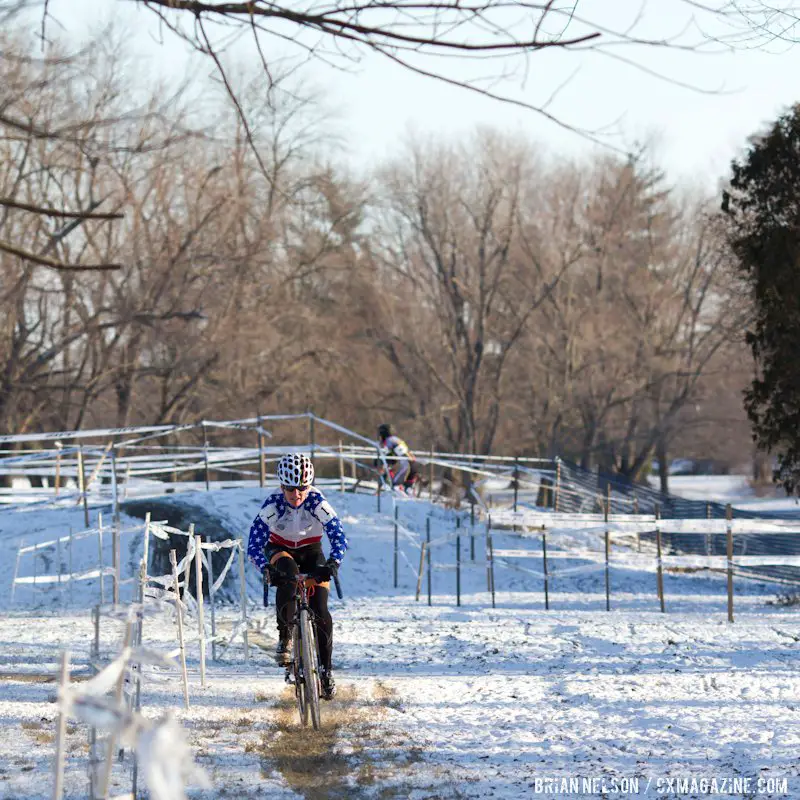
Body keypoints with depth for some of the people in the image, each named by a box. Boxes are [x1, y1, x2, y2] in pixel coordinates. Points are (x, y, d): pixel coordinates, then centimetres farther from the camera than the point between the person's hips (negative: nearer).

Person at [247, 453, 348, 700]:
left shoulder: (317, 502, -28)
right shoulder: (273, 505, -29)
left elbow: (338, 536, -32)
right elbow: (254, 545, -32)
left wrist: (333, 563, -51)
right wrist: (267, 569, -51)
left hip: (311, 551, 1)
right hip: (280, 549, -1)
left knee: (320, 612, -12)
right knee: (287, 571, -37)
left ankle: (326, 669, 5)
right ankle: (285, 635, -23)